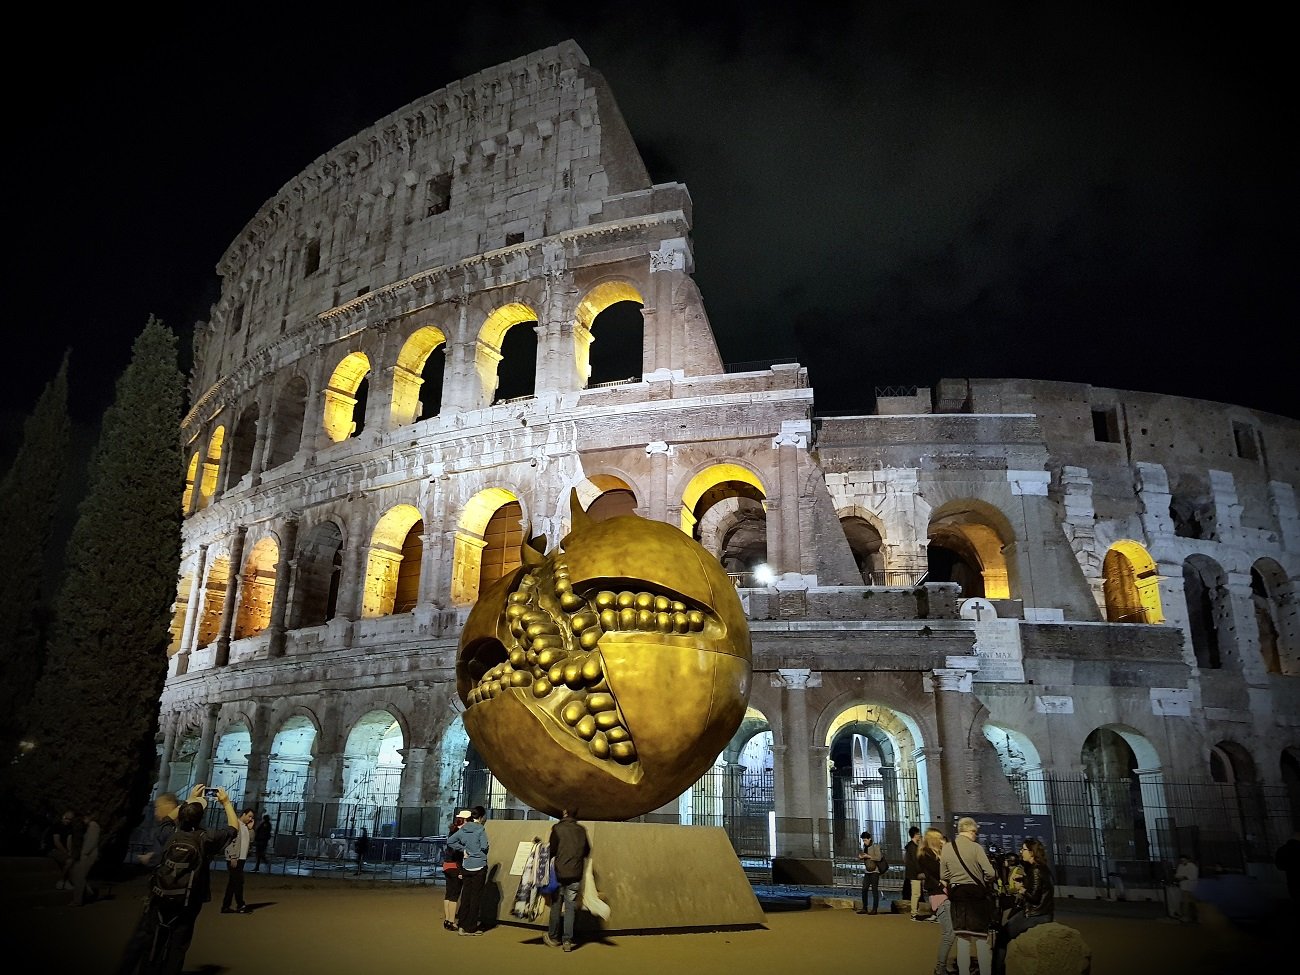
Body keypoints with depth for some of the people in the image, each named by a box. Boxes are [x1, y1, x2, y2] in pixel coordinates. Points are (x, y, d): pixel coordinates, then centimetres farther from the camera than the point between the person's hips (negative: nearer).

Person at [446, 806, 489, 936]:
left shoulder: (463, 829, 4)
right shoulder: (480, 830, -13)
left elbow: (450, 841, 4)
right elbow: (484, 847, -19)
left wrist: (463, 849, 5)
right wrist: (483, 852, 4)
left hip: (466, 867, 5)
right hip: (479, 866, -5)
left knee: (465, 896, 13)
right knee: (476, 897, 3)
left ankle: (461, 925, 16)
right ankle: (470, 929, 8)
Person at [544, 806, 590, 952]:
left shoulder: (557, 828, -7)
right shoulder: (581, 830, 4)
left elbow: (551, 850, -7)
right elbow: (587, 850, 13)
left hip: (560, 873, -2)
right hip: (575, 874, 2)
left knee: (556, 906, 11)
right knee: (570, 907, 5)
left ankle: (553, 938, 22)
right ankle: (567, 940, 1)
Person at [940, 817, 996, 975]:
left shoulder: (946, 849, 1)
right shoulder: (975, 847, -12)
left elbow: (943, 876, 5)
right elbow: (990, 873, -16)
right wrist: (986, 883, 6)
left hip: (957, 894, 4)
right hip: (977, 893, -4)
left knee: (962, 939, 10)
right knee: (982, 938, 5)